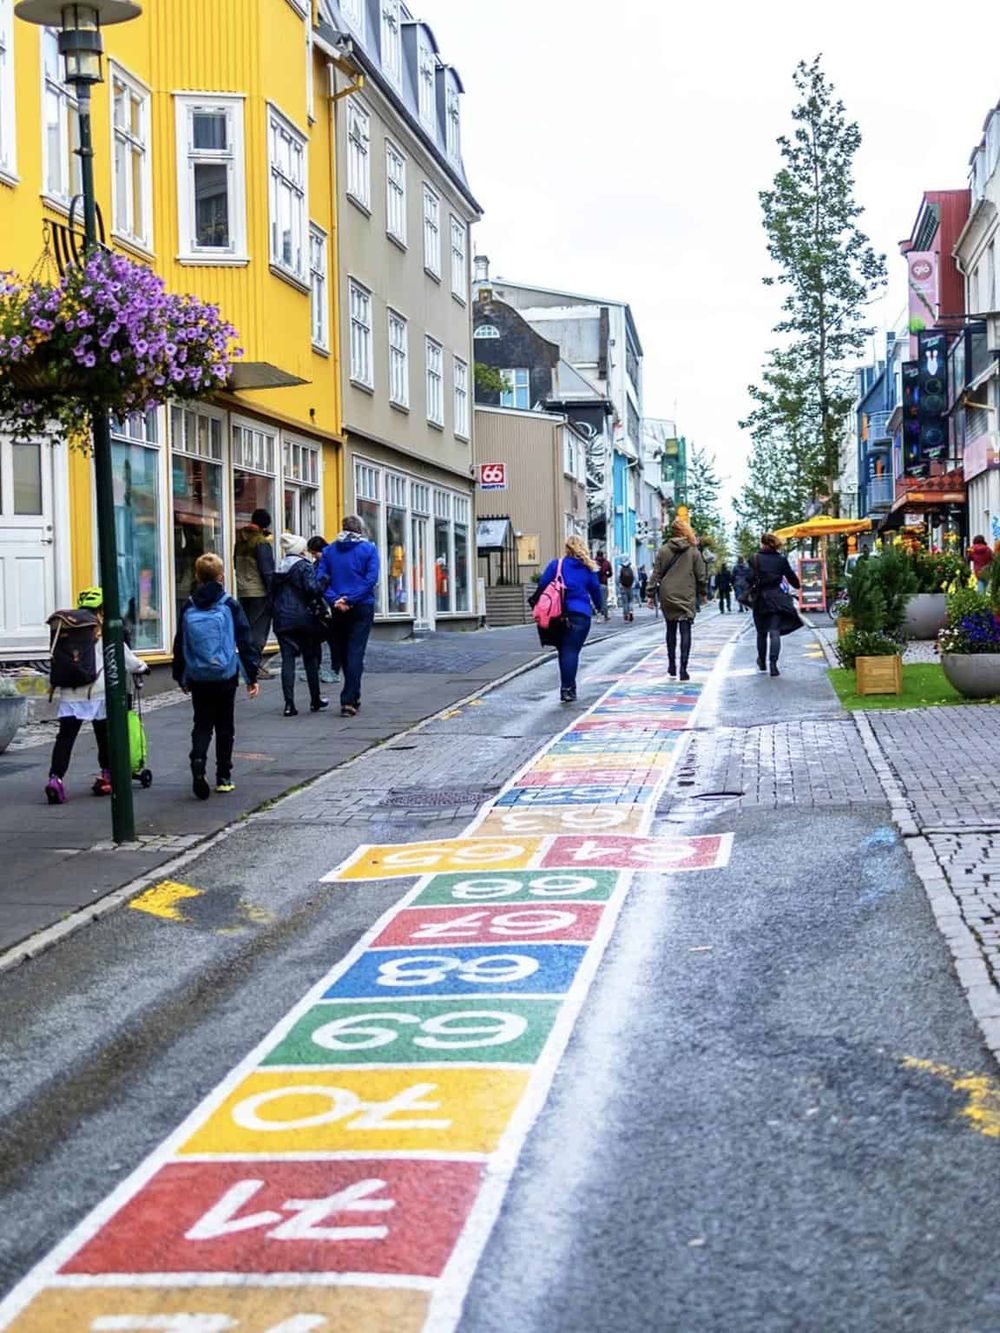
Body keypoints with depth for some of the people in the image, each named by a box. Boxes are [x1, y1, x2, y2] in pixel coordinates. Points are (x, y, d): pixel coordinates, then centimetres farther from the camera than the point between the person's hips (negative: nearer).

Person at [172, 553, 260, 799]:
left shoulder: (188, 608, 0)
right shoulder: (230, 606, -7)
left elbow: (179, 645, 8)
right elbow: (245, 642, -6)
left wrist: (181, 677, 19)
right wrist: (252, 676, 1)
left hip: (197, 678, 2)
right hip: (225, 677, -1)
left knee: (202, 724, 9)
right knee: (225, 727, 10)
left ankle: (198, 761, -18)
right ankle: (223, 778, 14)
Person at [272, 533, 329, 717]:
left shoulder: (279, 569, 12)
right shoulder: (304, 566, -7)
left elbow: (273, 595, 15)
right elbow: (312, 588, -20)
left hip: (282, 620, 4)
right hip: (303, 618, -4)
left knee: (287, 660, -1)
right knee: (310, 659, 9)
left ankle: (289, 704, -10)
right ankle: (315, 701, 18)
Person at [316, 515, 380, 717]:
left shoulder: (329, 550, 6)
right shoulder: (369, 549, -3)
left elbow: (320, 579, -4)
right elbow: (371, 579, -13)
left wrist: (335, 600, -11)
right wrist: (350, 599, -14)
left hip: (337, 609, 3)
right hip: (362, 608, -3)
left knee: (342, 653, 14)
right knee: (355, 653, -4)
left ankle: (353, 697, 25)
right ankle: (348, 701, -14)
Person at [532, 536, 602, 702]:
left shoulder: (556, 565, 4)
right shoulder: (589, 569, 7)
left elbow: (542, 585, 0)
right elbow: (596, 590, 15)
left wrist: (535, 602, 8)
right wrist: (600, 607, 31)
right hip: (580, 615, -1)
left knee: (563, 651, 11)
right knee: (571, 651, -4)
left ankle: (567, 688, 16)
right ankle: (567, 689, -14)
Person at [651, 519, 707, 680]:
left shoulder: (663, 550, -1)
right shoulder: (693, 551, -3)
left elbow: (656, 574, 0)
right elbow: (701, 575, 1)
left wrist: (651, 594, 6)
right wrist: (703, 593, 14)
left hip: (667, 597, 2)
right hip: (687, 598, -2)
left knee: (671, 630, 17)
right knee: (685, 632, -2)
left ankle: (671, 665, 22)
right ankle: (683, 668, -11)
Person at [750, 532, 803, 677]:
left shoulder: (756, 558, -3)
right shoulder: (781, 560, 2)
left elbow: (751, 578, -13)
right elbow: (793, 578, 7)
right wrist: (797, 584, 29)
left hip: (761, 599, 0)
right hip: (778, 598, 0)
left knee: (761, 632, 15)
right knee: (774, 631, -4)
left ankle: (762, 662, 30)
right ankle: (773, 663, -21)